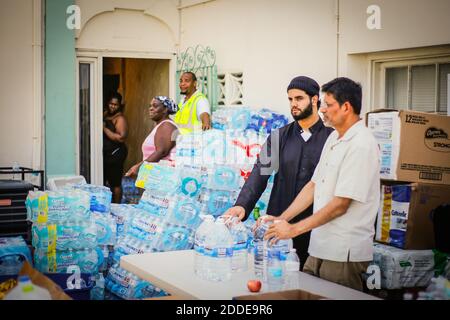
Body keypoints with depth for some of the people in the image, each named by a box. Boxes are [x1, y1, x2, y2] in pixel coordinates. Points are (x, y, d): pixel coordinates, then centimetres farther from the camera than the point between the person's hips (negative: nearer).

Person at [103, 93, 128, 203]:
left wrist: (105, 129, -20)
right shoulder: (105, 115, 11)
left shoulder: (120, 119, -11)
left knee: (115, 183, -3)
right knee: (104, 181, 13)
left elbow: (121, 138, -22)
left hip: (115, 154, -8)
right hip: (105, 153, 8)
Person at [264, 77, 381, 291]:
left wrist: (293, 229, -14)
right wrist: (281, 219, 8)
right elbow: (313, 185, 16)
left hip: (344, 253, -8)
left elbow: (340, 205, -19)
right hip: (320, 247, 8)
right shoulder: (333, 138, 13)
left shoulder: (361, 145, -17)